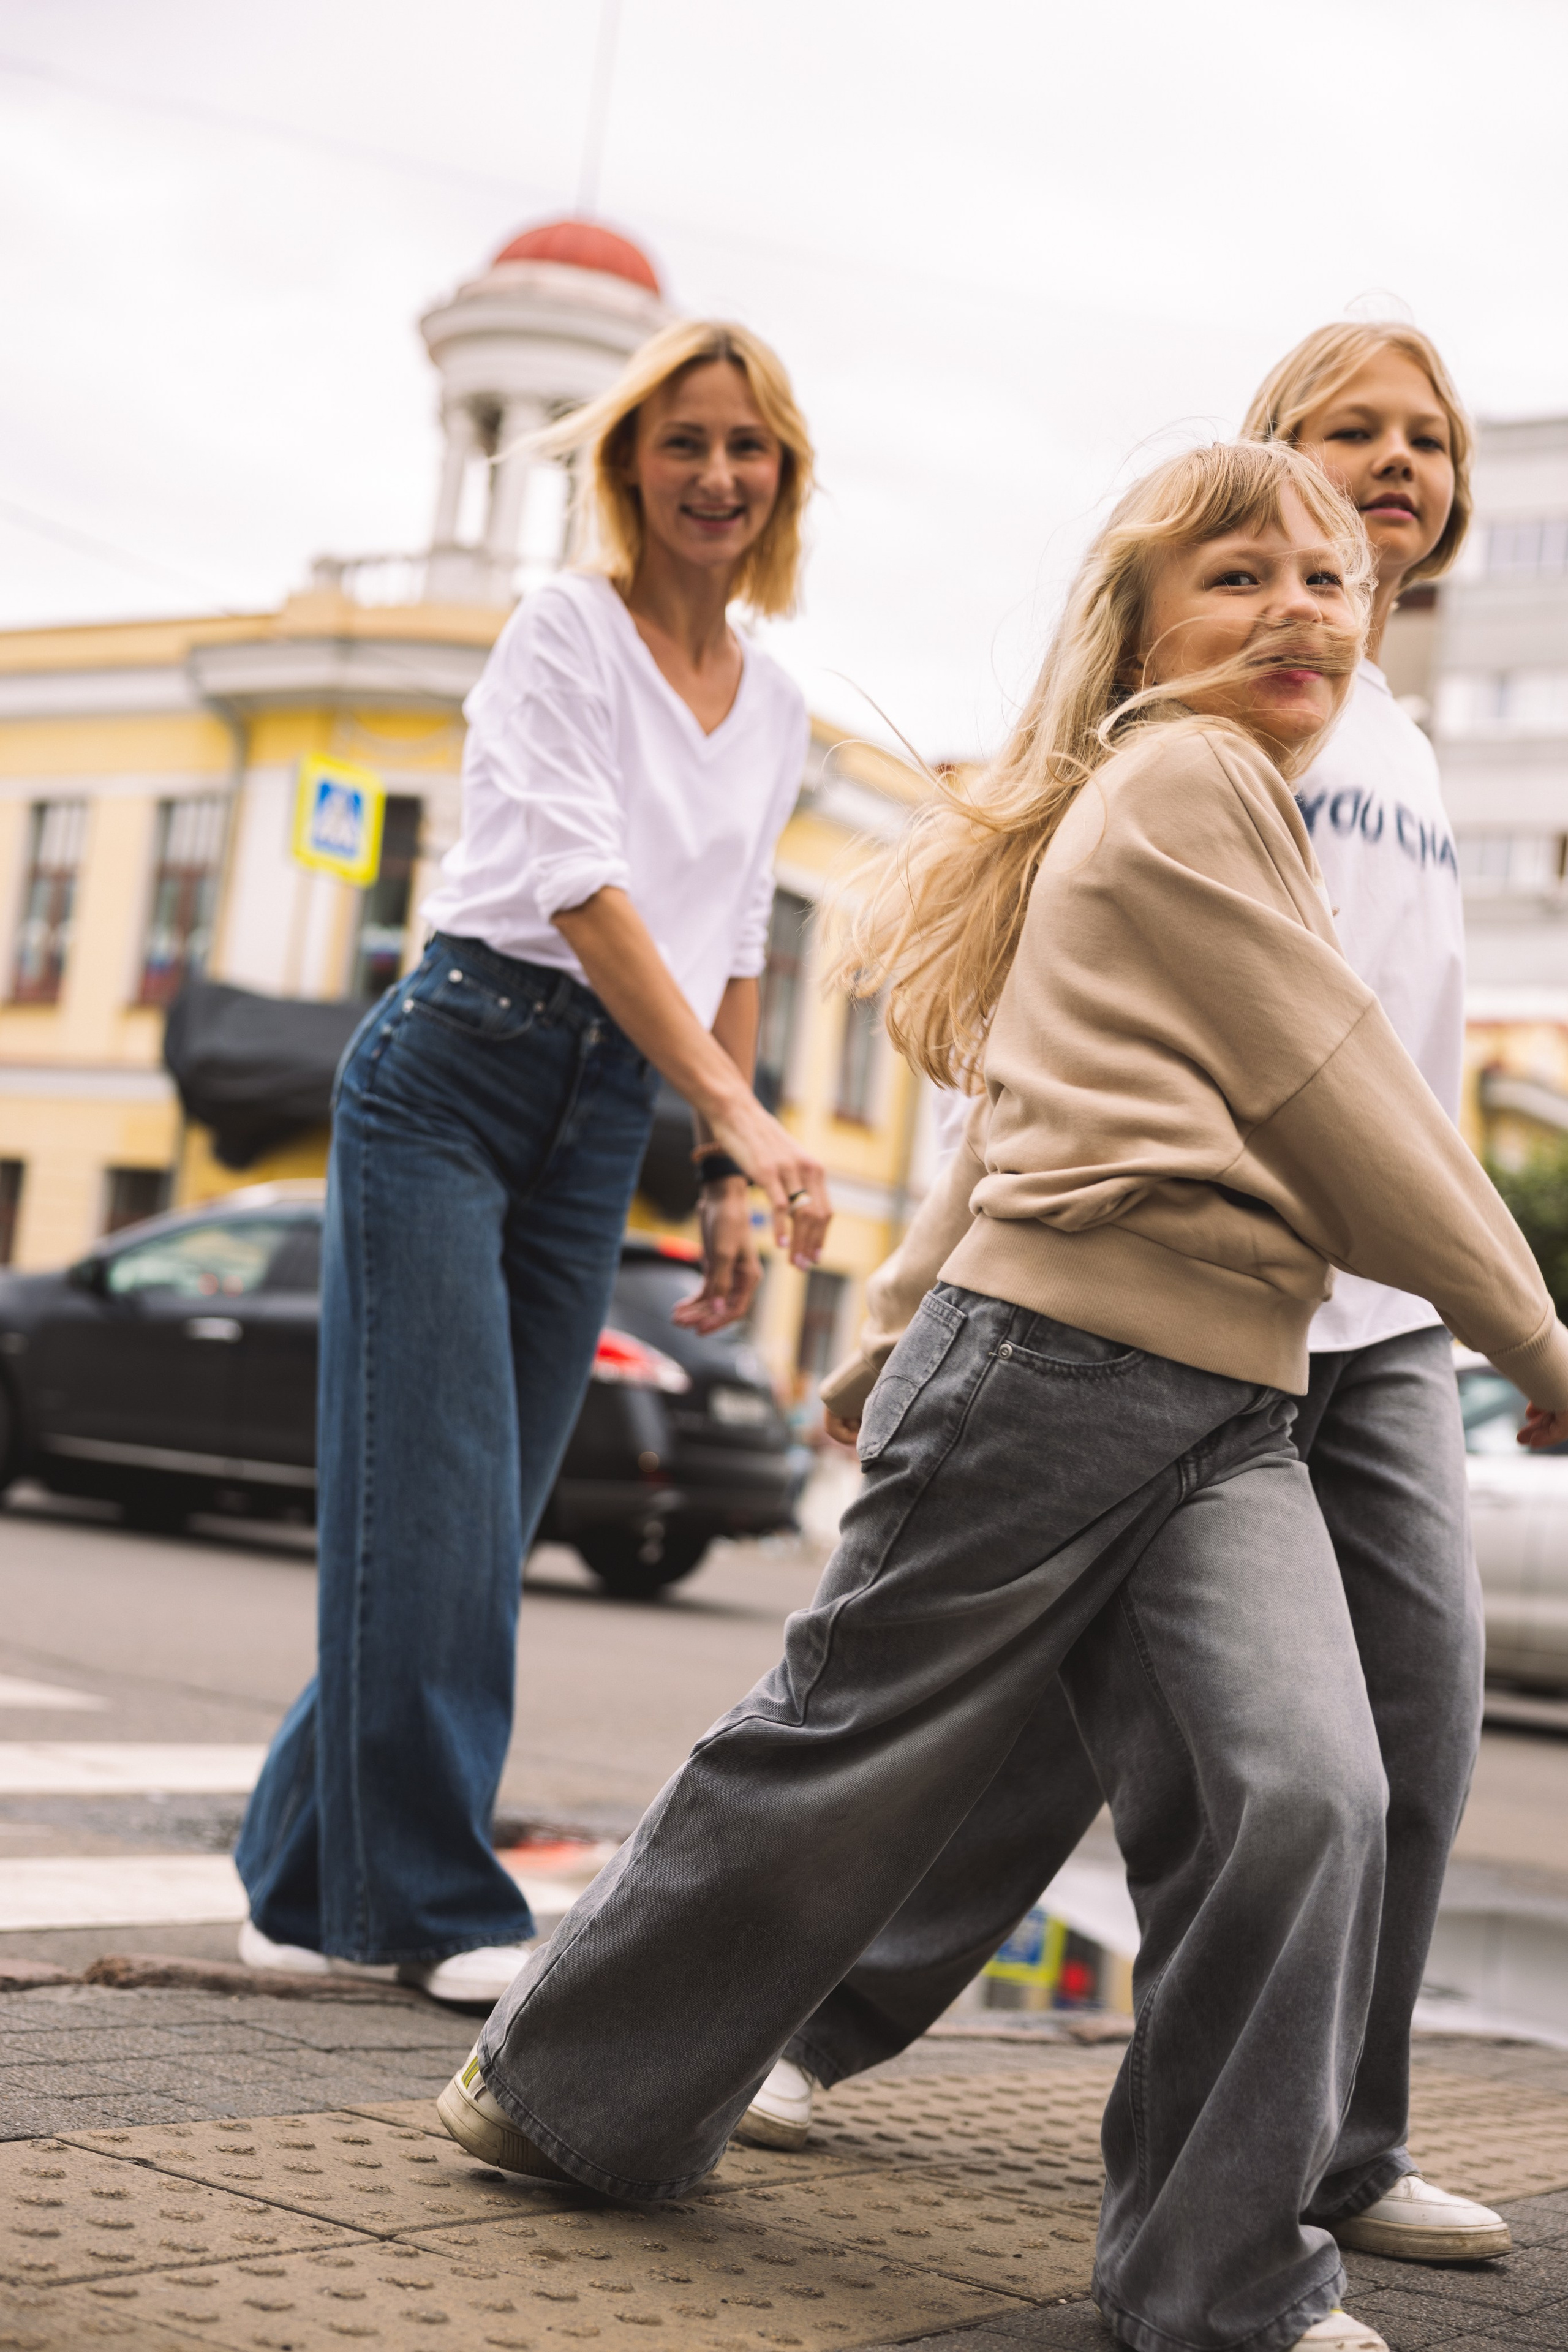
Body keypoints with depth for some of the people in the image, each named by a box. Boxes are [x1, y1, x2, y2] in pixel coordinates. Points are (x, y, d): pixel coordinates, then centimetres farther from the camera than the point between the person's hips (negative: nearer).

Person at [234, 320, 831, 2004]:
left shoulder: (775, 709, 14)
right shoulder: (567, 629, -5)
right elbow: (585, 887, -17)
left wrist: (728, 1176, 13)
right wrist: (739, 1106, -25)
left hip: (604, 1117, 6)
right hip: (456, 1070, -6)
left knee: (488, 1520, 5)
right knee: (438, 1496, -9)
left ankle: (313, 1881, 15)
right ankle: (443, 1907, 0)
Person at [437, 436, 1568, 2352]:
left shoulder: (1214, 804, 24)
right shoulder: (1194, 782, -6)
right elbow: (1348, 1117, -8)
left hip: (1223, 1420, 8)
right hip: (1054, 1375, -8)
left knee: (1302, 1796, -9)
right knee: (847, 1759, 5)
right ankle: (567, 2087, 27)